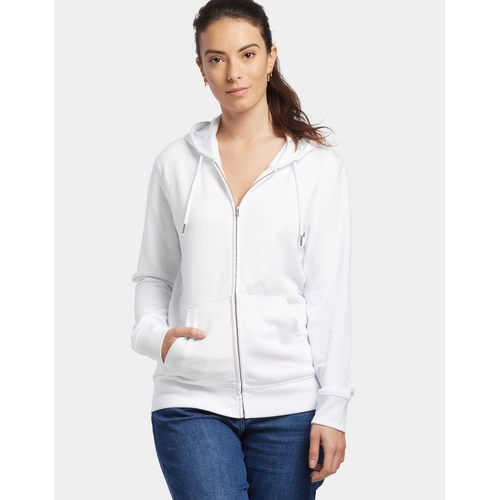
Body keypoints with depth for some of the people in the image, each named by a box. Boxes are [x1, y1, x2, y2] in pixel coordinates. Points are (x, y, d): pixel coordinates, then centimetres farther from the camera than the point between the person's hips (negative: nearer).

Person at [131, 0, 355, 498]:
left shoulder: (318, 165, 2)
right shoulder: (176, 162, 7)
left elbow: (330, 293, 0)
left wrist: (332, 408, -5)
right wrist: (152, 332, -6)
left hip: (288, 402, 0)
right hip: (192, 400, 0)